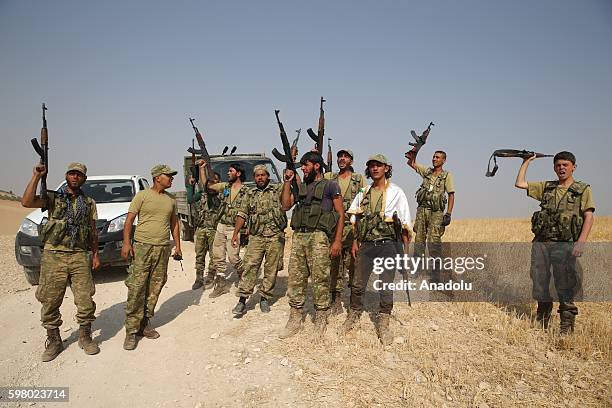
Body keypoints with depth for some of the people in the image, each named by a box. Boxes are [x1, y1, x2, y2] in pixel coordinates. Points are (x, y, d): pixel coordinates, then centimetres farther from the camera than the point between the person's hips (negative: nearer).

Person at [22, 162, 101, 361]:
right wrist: (36, 176, -12)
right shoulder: (52, 197, 5)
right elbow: (27, 202, -14)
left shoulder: (89, 203, 13)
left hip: (79, 257, 2)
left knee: (85, 300, 0)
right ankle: (53, 341, 20)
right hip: (53, 256, -2)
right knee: (50, 302, 4)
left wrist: (95, 254, 10)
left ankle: (85, 337, 18)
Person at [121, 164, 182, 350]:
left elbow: (174, 223, 19)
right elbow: (129, 220, -4)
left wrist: (177, 245, 14)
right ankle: (131, 331, 0)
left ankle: (144, 324, 19)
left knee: (154, 290, 7)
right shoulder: (142, 196, -2)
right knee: (136, 290, -7)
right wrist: (126, 243, -13)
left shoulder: (171, 199, 13)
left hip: (163, 249, 5)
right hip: (142, 247, -5)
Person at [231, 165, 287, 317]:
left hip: (275, 237, -1)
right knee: (250, 267, -4)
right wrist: (235, 233, 8)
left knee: (271, 269, 5)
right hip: (256, 237, 2)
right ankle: (242, 301, -2)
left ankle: (265, 298, 18)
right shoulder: (251, 194, 13)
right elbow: (242, 214, 14)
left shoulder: (278, 189, 5)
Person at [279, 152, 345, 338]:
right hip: (298, 236, 6)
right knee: (295, 278, 5)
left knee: (320, 279, -2)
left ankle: (321, 320, 10)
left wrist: (337, 240, -9)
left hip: (318, 237, -5)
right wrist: (288, 182, 9)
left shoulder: (330, 186, 4)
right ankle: (295, 319, 14)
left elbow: (340, 214, -1)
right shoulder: (300, 186, 21)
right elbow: (286, 205, 15)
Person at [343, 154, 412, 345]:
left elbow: (405, 223, -2)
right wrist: (355, 241, 9)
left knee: (386, 287, 2)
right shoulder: (363, 193, 10)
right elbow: (355, 219, 17)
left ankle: (383, 323, 16)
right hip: (366, 245, 3)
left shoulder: (396, 192, -1)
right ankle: (354, 314, 29)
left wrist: (405, 249, -5)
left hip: (387, 245, -3)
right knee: (358, 284, 9)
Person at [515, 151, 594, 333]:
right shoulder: (546, 187, 13)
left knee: (564, 286, 0)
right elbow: (519, 183, 15)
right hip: (541, 243, 4)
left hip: (564, 245, -4)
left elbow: (588, 217, -6)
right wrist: (526, 162, 15)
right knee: (539, 281, 10)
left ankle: (567, 324, 12)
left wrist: (581, 242, -17)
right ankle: (542, 318, 27)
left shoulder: (583, 190, 2)